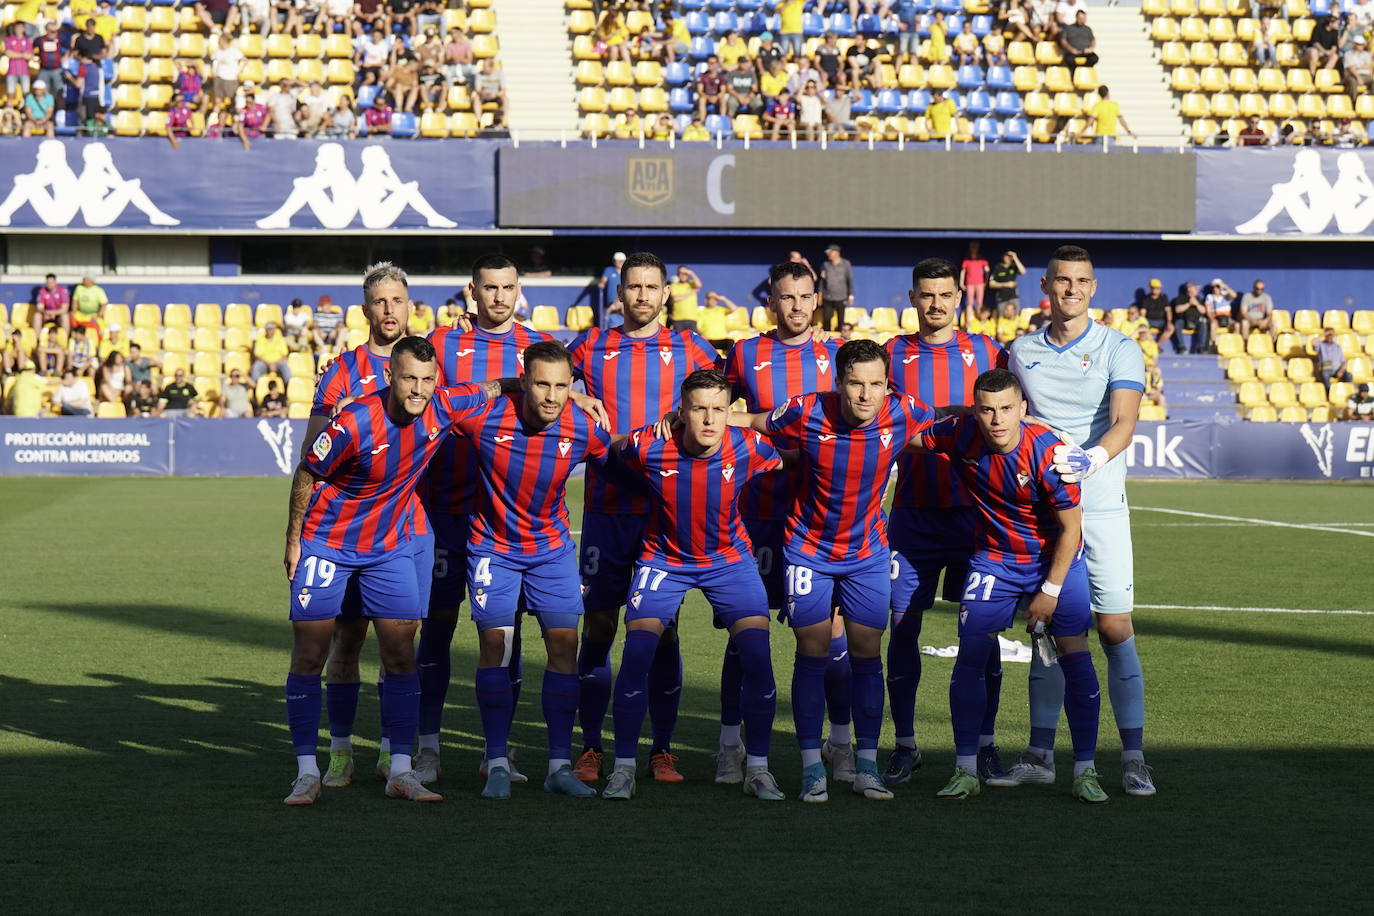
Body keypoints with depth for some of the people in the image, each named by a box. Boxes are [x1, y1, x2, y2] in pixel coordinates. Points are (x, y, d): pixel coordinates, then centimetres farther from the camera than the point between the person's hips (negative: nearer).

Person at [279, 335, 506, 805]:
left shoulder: (441, 408, -14)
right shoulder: (354, 422, -26)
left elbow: (490, 390, 7)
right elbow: (306, 475, -11)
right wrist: (293, 539, -4)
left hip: (391, 546, 4)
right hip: (327, 544, -4)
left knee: (401, 654, 0)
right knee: (309, 654, -3)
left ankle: (400, 771, 6)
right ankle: (307, 772, 5)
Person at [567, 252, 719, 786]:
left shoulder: (690, 349, 8)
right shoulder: (591, 346, 8)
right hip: (606, 506, 0)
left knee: (663, 629, 2)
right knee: (598, 626, 0)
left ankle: (662, 751, 10)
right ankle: (591, 748, 9)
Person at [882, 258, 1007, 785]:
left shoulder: (986, 352, 5)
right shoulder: (893, 355, 6)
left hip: (973, 509, 0)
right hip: (912, 514, 0)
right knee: (903, 628, -1)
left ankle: (983, 743, 10)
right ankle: (905, 746, 9)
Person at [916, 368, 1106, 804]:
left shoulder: (1047, 452, -25)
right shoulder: (961, 434, -16)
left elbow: (1071, 528, -16)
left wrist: (1050, 591, -13)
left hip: (1055, 559, -3)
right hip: (993, 559, 3)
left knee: (1075, 657, -9)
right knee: (971, 655, -7)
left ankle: (1085, 771, 0)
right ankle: (966, 770, 3)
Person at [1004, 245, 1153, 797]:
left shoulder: (1118, 350, -1)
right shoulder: (1021, 352, 10)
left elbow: (1124, 421, -15)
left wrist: (1092, 458, -34)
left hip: (1101, 507, -3)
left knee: (1115, 630, -4)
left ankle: (1134, 758, 1)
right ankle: (1040, 753, 10)